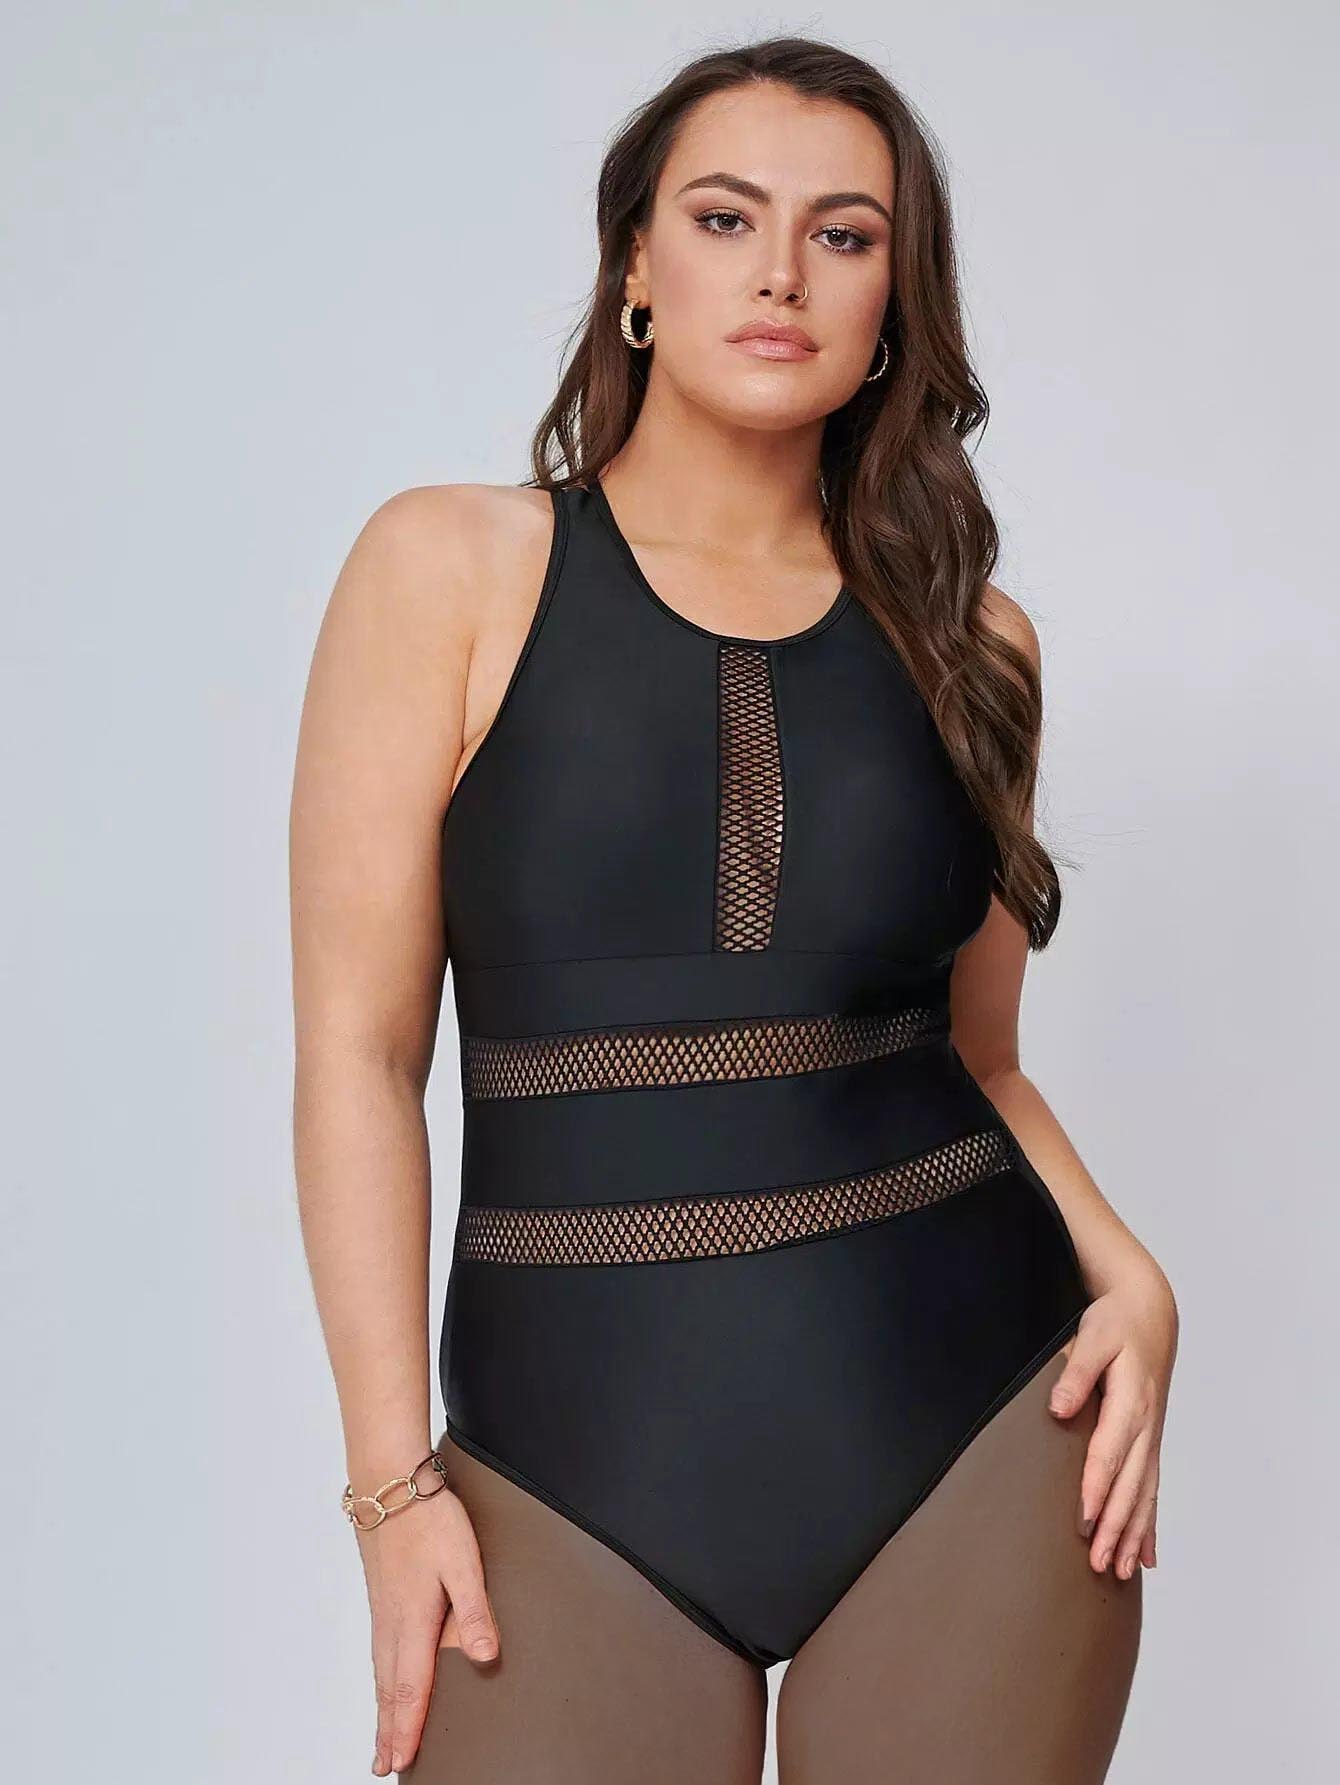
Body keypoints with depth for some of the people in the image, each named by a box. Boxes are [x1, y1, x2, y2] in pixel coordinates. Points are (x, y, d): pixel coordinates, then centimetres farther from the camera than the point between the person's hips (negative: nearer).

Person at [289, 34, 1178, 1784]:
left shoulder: (969, 638, 6)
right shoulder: (452, 568, -2)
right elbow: (360, 1046, -4)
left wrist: (1127, 1275, -4)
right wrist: (395, 1481, -9)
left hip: (970, 1406, 2)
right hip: (580, 1433, -2)